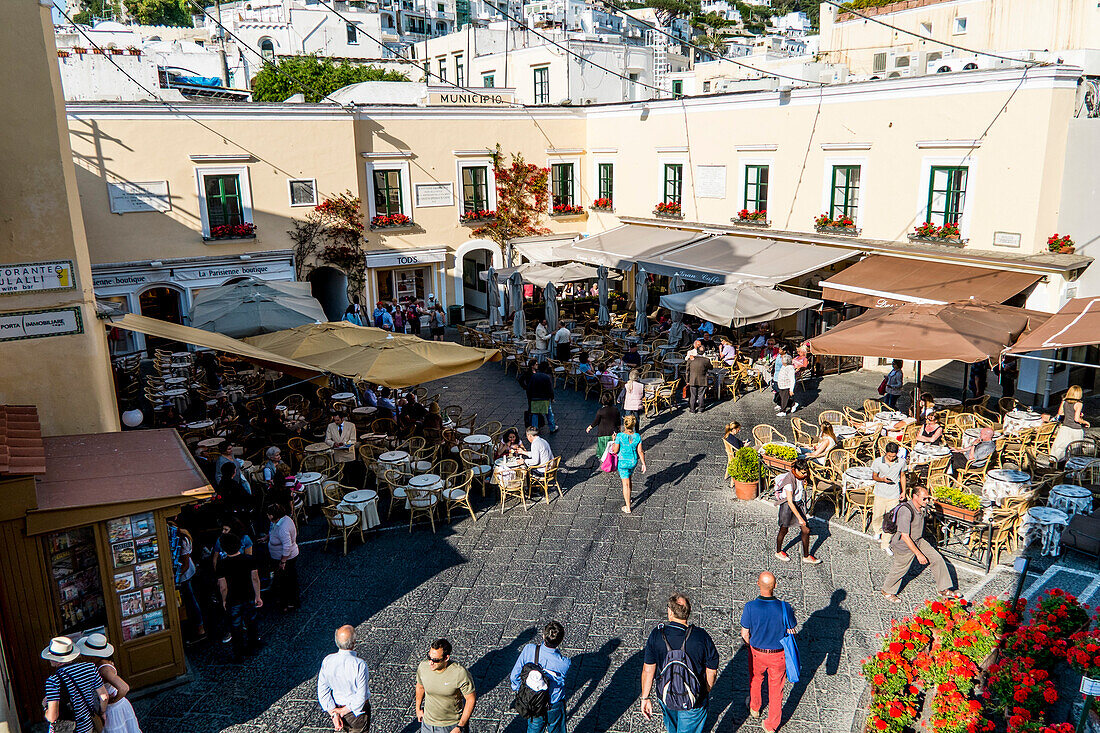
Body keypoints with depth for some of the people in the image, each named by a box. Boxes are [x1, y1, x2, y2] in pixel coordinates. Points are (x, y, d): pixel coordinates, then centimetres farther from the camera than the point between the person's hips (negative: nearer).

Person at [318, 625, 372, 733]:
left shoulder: (327, 661, -14)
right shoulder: (359, 664, -29)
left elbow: (322, 691, -8)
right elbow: (361, 696, -24)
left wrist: (333, 714, -7)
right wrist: (344, 711, -11)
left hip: (337, 707, 5)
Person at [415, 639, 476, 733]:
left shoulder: (460, 673, -29)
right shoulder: (422, 667, -17)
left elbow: (471, 699, -17)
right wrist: (418, 709, 18)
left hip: (452, 725, -3)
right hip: (428, 723, 3)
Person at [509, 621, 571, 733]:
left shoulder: (529, 650, -28)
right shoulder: (564, 663, -30)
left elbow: (514, 676, -15)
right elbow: (562, 679, -7)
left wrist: (517, 688, 5)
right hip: (555, 706, -2)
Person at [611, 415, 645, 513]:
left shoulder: (620, 436, -21)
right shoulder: (637, 436, -11)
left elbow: (615, 451, -12)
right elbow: (640, 451, -7)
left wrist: (614, 440, 3)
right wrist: (643, 464, 0)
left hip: (623, 462, -4)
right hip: (634, 461, 4)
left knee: (626, 484, 3)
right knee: (629, 478, 28)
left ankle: (628, 508, 6)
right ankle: (627, 499, 44)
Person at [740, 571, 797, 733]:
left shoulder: (750, 607, -26)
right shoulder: (785, 607, -25)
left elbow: (744, 633, -12)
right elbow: (791, 632, -10)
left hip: (757, 652, 0)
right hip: (779, 655, 0)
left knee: (755, 679, 30)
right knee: (776, 689, 20)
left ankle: (754, 708, 55)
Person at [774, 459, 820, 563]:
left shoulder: (800, 476, -4)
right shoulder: (789, 480, -28)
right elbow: (790, 502, -28)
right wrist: (799, 518, -28)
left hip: (799, 503, 7)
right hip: (787, 505, -7)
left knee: (806, 530, 3)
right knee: (784, 530, 10)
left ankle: (806, 556, 16)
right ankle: (778, 552, 34)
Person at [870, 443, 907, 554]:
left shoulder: (901, 462, -7)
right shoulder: (877, 462, -11)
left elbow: (902, 476, 10)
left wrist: (903, 491, 11)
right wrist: (882, 479, -19)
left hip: (894, 495, 0)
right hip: (880, 494, 0)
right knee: (878, 516, 10)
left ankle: (885, 545, 13)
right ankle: (876, 530, 45)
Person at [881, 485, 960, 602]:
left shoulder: (922, 507, -7)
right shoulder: (906, 511, -34)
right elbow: (905, 536, -32)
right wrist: (918, 554, -29)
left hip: (919, 541, 7)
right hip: (904, 545, -7)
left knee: (937, 559, 2)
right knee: (900, 569, 11)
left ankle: (943, 589, 19)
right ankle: (887, 591, 36)